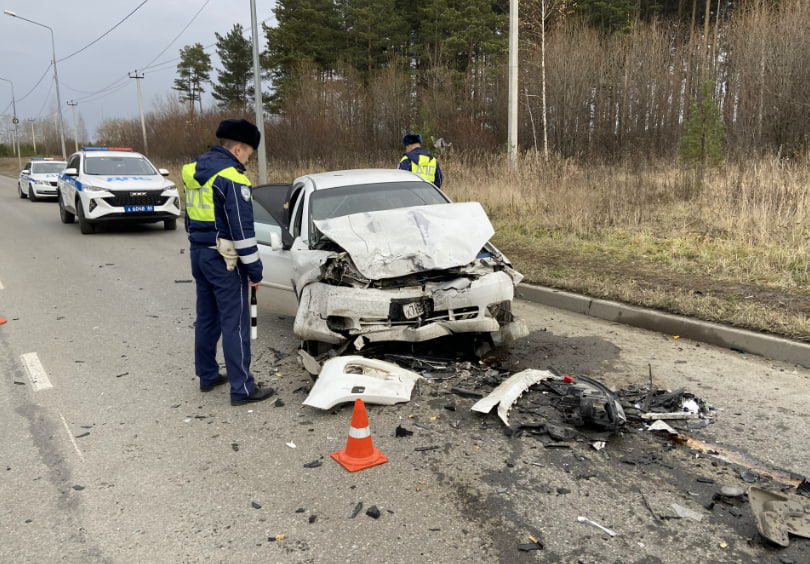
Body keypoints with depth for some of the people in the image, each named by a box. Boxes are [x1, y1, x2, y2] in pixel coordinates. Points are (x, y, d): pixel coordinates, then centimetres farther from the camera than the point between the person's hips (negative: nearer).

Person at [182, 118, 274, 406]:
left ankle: (207, 375, 31)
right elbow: (242, 229, -20)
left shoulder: (194, 170, 10)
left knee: (206, 317, 18)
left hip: (198, 253, 9)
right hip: (224, 259, -9)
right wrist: (254, 268, -14)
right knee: (235, 323, -3)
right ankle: (242, 388, 3)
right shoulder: (231, 177, -18)